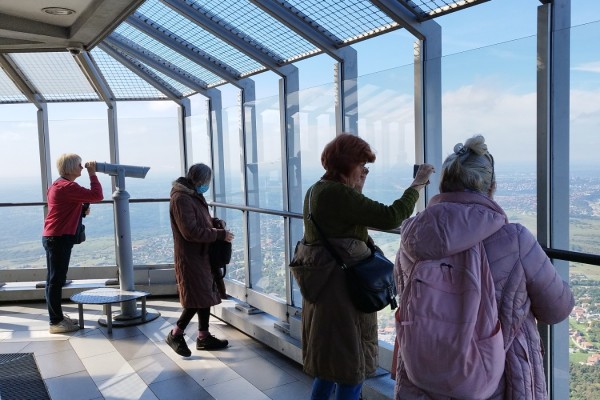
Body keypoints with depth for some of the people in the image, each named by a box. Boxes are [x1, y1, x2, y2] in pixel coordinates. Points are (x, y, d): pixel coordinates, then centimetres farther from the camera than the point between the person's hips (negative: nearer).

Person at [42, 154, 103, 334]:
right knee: (56, 279, -5)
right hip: (58, 238, -11)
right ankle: (56, 322, 1)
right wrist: (92, 173, -13)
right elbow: (97, 196, -23)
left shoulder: (60, 185, 16)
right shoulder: (67, 186, -17)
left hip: (55, 237, 11)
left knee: (56, 279, 15)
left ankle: (57, 316, 24)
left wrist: (82, 210, 10)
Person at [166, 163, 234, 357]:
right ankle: (175, 334, 14)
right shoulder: (181, 198, -19)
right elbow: (191, 232, -24)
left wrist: (216, 222, 1)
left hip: (202, 256, 10)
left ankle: (204, 337, 24)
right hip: (190, 258, -10)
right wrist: (220, 234, -20)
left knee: (206, 296, 13)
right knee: (197, 299, -4)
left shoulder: (194, 195, 11)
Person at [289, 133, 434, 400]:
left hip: (321, 286, 10)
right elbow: (389, 218, -23)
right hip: (343, 289, -10)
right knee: (352, 368, 6)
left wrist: (358, 188, 13)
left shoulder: (316, 191, 10)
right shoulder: (337, 194, -20)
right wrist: (417, 185, -12)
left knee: (329, 362, 24)